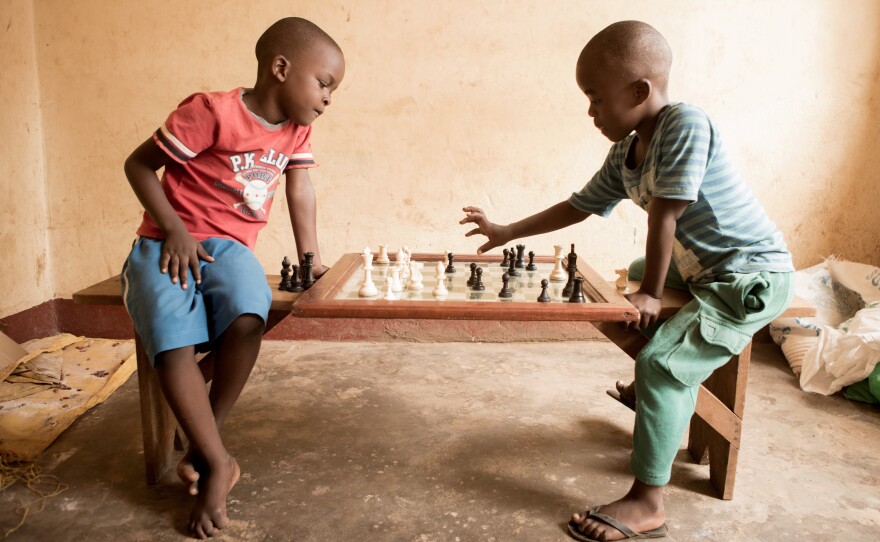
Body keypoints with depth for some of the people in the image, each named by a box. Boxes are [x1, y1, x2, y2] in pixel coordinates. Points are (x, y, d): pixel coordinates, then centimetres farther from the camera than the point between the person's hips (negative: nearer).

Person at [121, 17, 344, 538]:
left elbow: (301, 189, 8)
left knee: (247, 320, -28)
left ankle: (203, 447, -8)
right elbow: (138, 164, -8)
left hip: (230, 247, 4)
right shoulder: (212, 111, -13)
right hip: (168, 245, -3)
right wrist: (174, 228, -17)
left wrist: (311, 256, 0)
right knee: (174, 347, -28)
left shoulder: (298, 129, 8)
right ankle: (217, 461, -11)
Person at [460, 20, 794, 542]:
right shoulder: (624, 155, 1)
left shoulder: (685, 123, -24)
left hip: (755, 275, -10)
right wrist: (505, 233, 11)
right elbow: (579, 206, 10)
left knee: (660, 361, -22)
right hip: (704, 269, 10)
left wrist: (651, 294, -20)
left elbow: (665, 216, -25)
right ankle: (675, 403, 52)